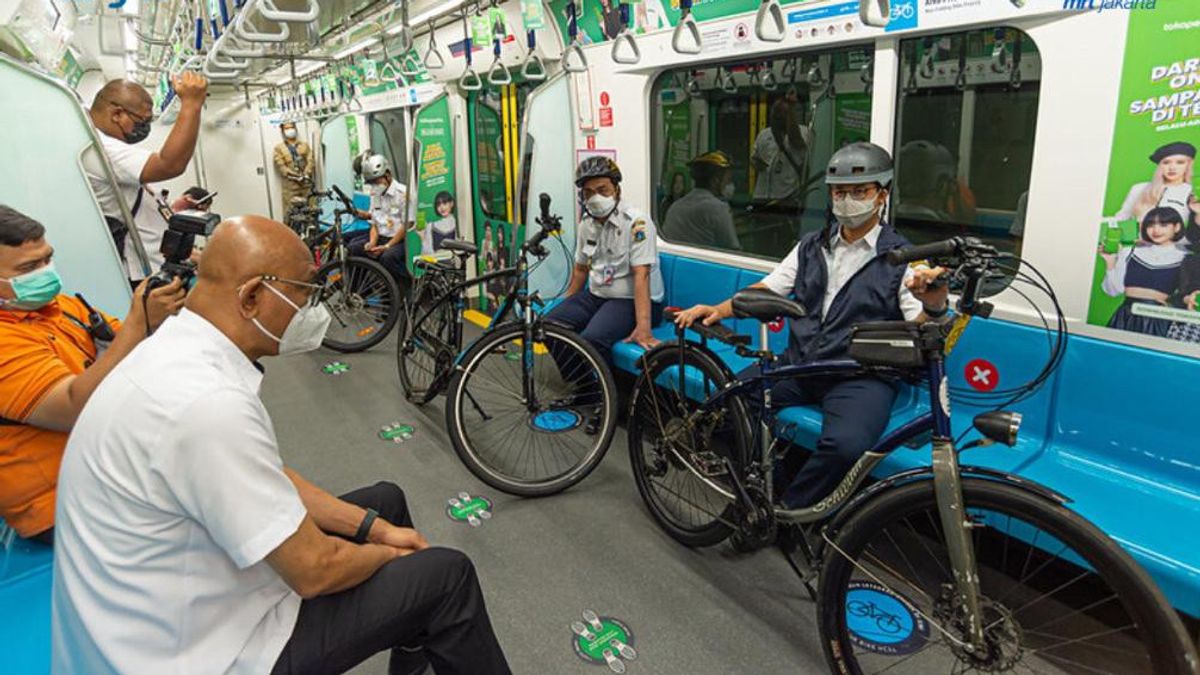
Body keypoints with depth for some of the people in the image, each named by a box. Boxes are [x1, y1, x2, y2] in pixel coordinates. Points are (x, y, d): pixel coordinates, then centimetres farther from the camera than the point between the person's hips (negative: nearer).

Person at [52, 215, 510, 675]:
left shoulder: (180, 350, -3)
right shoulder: (210, 402, -34)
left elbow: (272, 480, 8)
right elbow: (314, 570, -25)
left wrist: (374, 526, 5)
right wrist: (387, 553, -5)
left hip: (183, 593, 9)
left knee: (385, 500, 17)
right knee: (447, 576, -7)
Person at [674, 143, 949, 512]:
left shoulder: (902, 258, 1)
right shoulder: (812, 246, 16)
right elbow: (766, 291, 12)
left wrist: (934, 308, -32)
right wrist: (717, 310, -4)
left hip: (861, 375, -4)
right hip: (799, 363, 4)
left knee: (845, 445, -34)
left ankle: (786, 511, -7)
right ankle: (773, 485, 4)